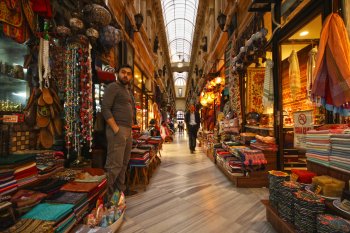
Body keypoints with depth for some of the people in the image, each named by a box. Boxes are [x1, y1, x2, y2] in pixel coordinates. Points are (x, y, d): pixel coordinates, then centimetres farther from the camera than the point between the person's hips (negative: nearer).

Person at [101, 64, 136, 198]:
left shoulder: (129, 91, 21)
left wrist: (130, 127, 16)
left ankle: (121, 190, 26)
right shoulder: (113, 87, -4)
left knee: (124, 163, 14)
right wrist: (116, 129, -19)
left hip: (128, 131, 9)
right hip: (117, 130, -9)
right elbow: (105, 109, -14)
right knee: (114, 165, -10)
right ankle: (105, 195, 2)